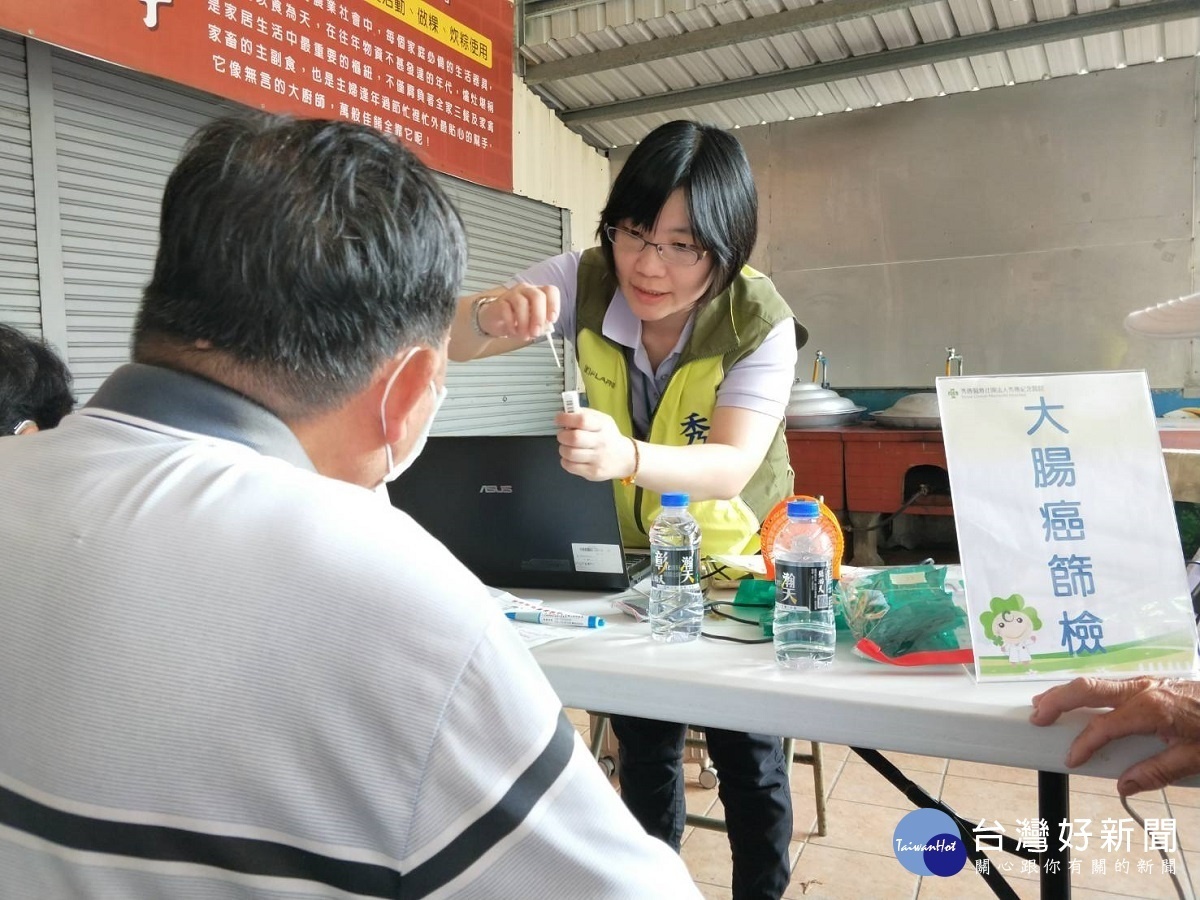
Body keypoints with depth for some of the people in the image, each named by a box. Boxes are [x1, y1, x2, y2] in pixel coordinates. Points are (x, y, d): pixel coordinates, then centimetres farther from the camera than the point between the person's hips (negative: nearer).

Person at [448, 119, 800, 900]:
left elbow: (731, 466, -35)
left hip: (735, 557, -2)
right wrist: (491, 317, -46)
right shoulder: (584, 280, -19)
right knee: (643, 741, 15)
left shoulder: (760, 322, -25)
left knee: (748, 749, 6)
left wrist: (627, 457, -55)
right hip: (629, 551, 3)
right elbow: (449, 342, -22)